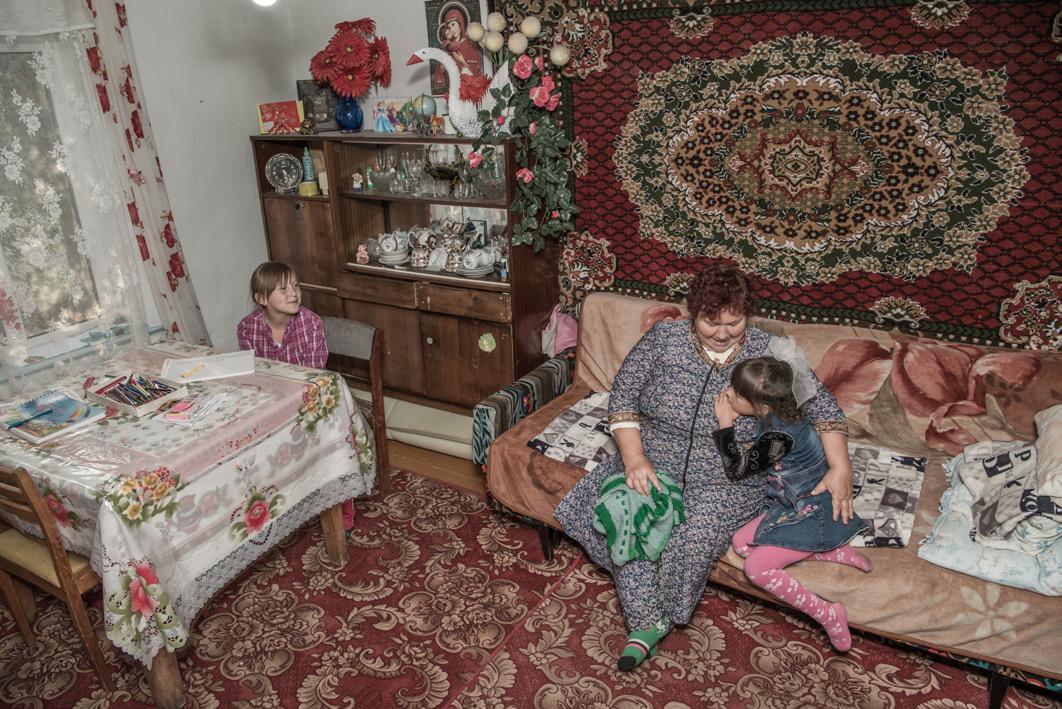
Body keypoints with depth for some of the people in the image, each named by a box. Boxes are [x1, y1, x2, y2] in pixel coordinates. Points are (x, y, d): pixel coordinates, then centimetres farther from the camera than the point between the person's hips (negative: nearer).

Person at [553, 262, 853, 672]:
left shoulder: (768, 353, -5)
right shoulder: (663, 339, -4)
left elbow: (822, 404, -3)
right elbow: (622, 397, -5)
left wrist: (840, 469, -16)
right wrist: (634, 458, -18)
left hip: (726, 486, -1)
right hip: (652, 466, 2)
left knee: (691, 540, -27)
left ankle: (648, 620, 3)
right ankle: (649, 622, -6)